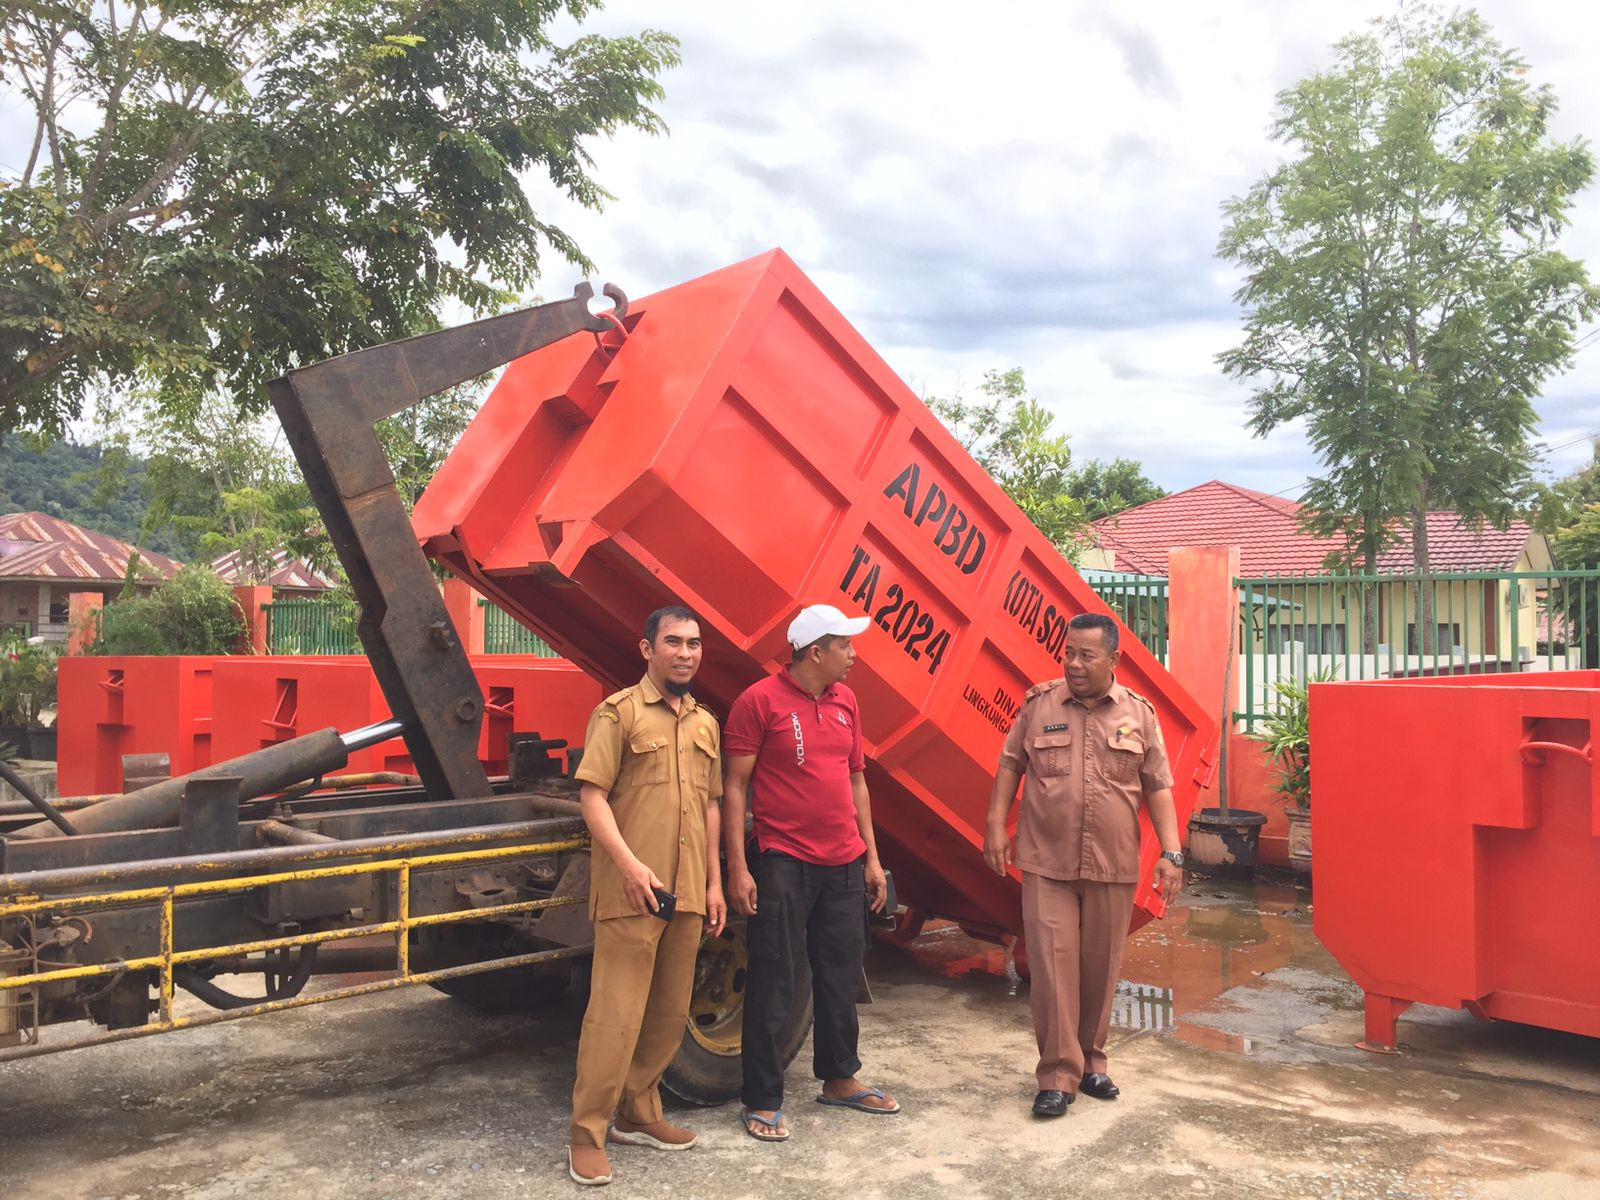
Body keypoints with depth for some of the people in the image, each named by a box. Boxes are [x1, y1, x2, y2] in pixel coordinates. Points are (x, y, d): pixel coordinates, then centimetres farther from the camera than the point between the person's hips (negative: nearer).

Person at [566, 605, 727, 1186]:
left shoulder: (704, 723, 16)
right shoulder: (619, 712, -4)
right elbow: (591, 795, -10)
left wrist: (713, 882, 15)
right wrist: (628, 864, -20)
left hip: (688, 895, 7)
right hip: (631, 893, -6)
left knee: (670, 1013, 13)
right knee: (615, 1014, -5)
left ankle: (638, 1113, 28)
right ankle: (587, 1133, 7)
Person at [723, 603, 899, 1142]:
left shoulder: (844, 700, 10)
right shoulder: (760, 701, -10)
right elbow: (735, 785, -9)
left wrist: (871, 856, 14)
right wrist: (737, 868, -14)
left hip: (844, 864, 7)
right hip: (784, 863, -6)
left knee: (841, 977, 17)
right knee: (773, 984, 0)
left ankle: (839, 1079, 34)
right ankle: (763, 1101, 12)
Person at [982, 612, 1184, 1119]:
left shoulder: (1139, 713, 3)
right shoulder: (1038, 704, 2)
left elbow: (1158, 787, 4)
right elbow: (1009, 766, 7)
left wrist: (1171, 853, -1)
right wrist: (996, 825, 0)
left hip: (1113, 867, 1)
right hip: (1046, 864, -1)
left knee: (1100, 967, 10)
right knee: (1053, 965, -4)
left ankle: (1090, 1060, 28)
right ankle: (1058, 1076, 5)